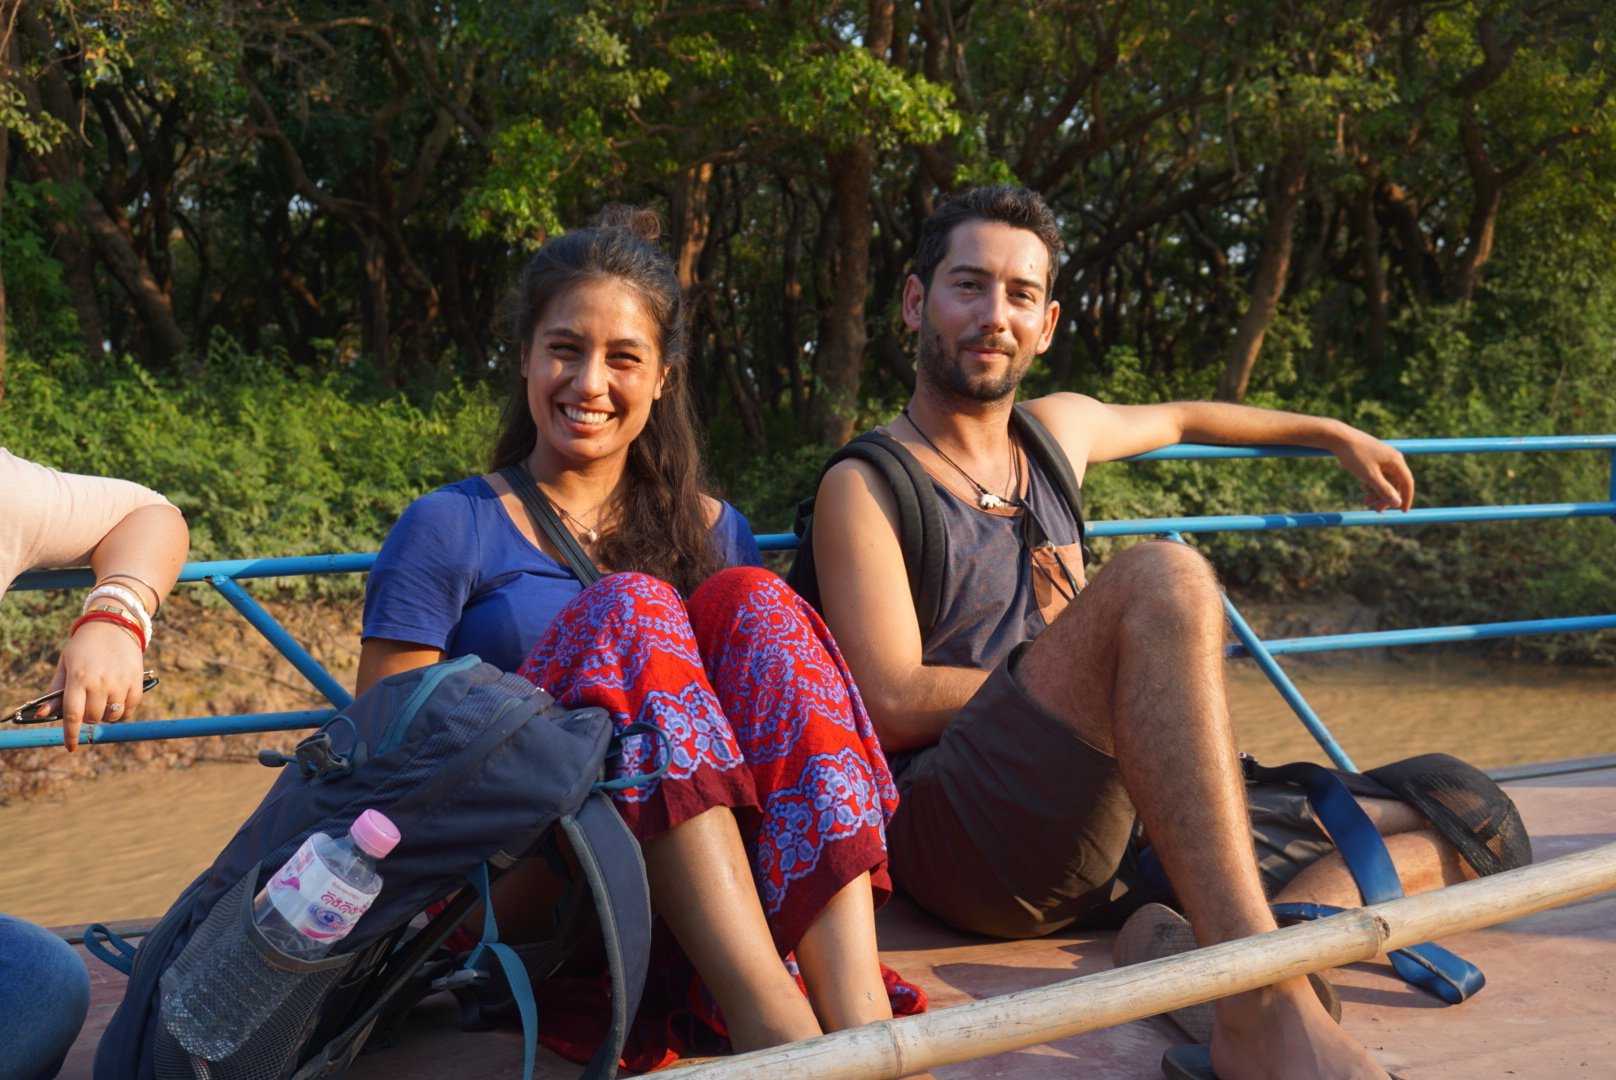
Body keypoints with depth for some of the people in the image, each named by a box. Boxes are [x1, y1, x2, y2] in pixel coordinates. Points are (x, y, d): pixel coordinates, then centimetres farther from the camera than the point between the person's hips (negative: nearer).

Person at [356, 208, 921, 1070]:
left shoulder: (714, 534, 17)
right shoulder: (449, 530, 5)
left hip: (704, 890, 3)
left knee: (753, 603, -19)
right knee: (630, 612, -24)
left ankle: (861, 1016, -37)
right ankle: (777, 1028, -41)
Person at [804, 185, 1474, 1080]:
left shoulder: (1058, 430, 18)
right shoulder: (866, 487, -2)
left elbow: (1180, 420, 40)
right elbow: (892, 704, -12)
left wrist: (1338, 436, 49)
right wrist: (1102, 668, -7)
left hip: (1101, 836, 7)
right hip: (956, 837, -7)